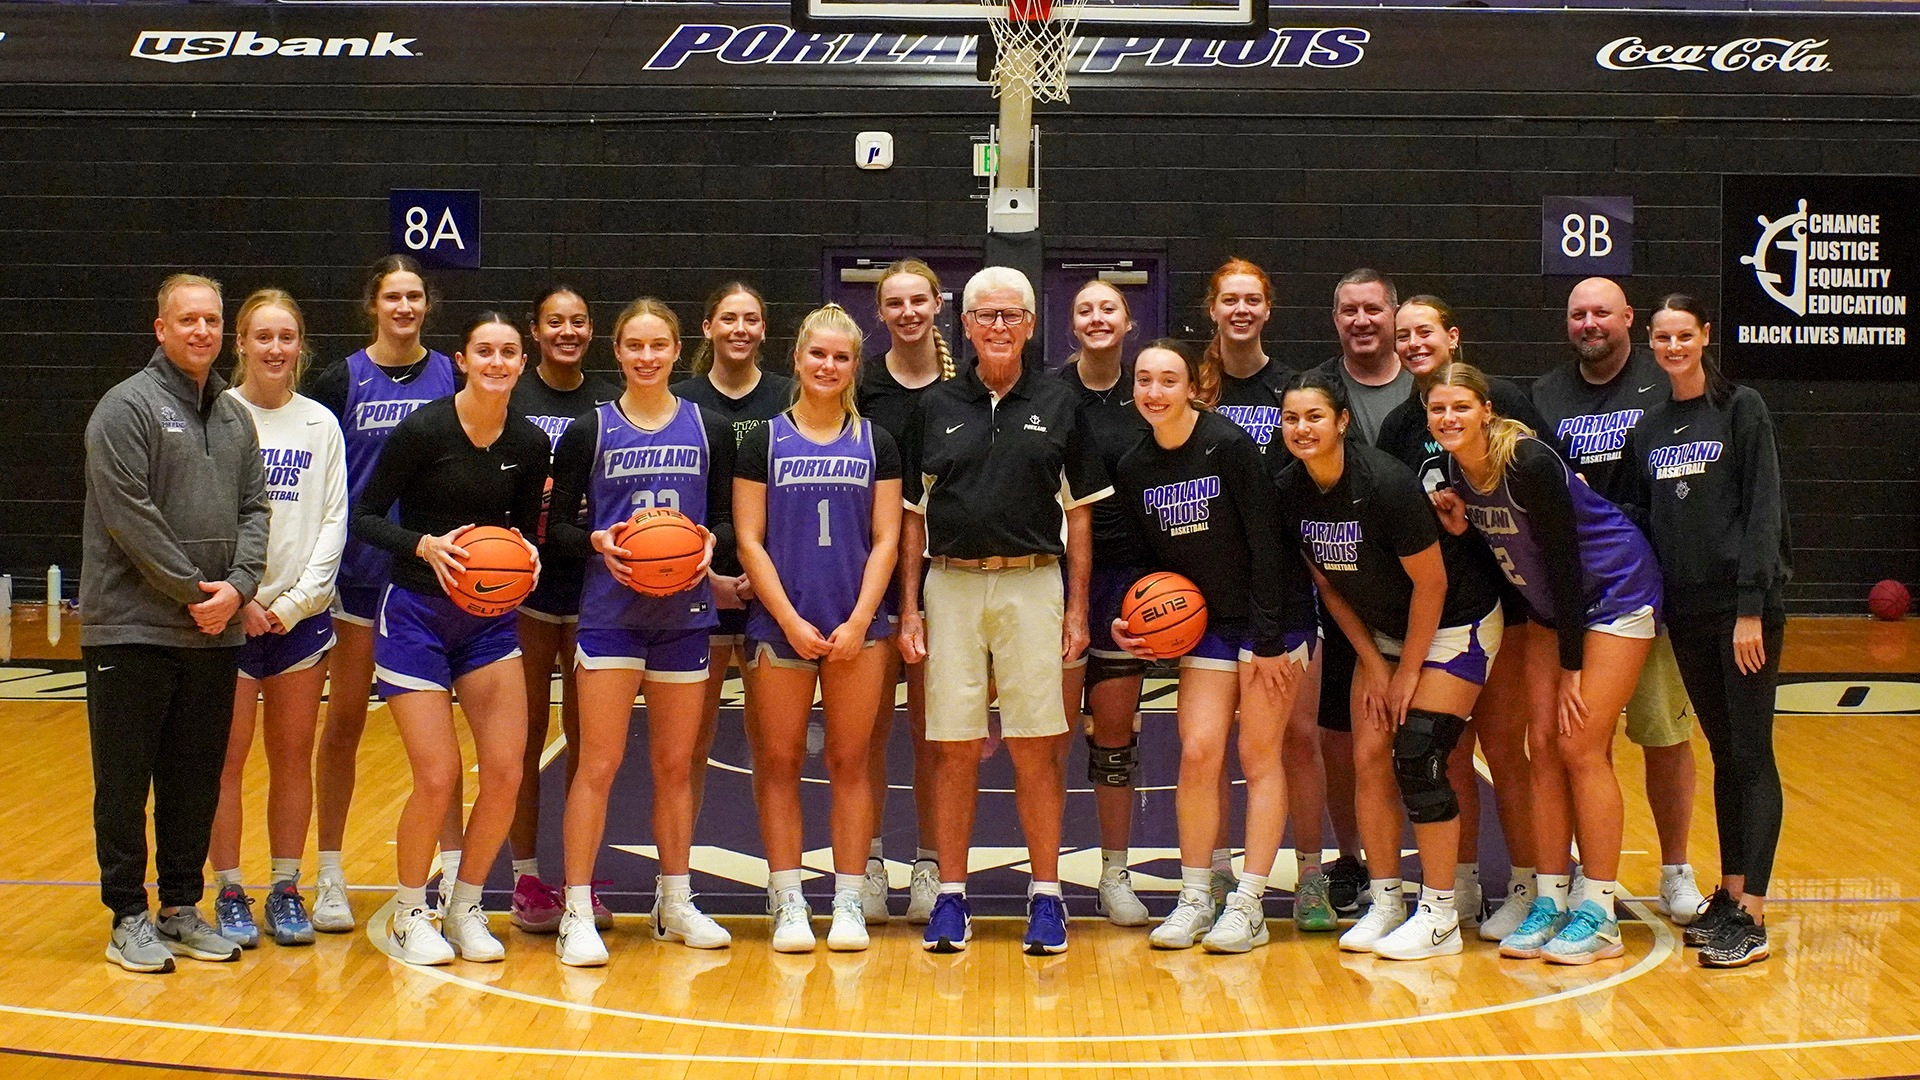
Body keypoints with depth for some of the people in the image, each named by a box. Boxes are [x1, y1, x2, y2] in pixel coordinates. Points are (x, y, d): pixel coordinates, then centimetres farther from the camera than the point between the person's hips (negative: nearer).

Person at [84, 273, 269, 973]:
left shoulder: (235, 417, 14)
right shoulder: (128, 406, -6)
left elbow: (254, 509, 11)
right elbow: (128, 515, -14)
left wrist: (238, 585, -6)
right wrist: (193, 590, -13)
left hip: (215, 632, 6)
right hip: (132, 629, -6)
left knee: (196, 782, 12)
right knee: (126, 782, 1)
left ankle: (181, 908, 22)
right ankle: (128, 918, 9)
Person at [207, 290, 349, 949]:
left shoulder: (320, 425, 7)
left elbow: (333, 522, 5)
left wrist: (298, 601, -5)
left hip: (301, 615, 2)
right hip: (228, 614, -2)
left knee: (293, 758, 6)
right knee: (226, 759, 0)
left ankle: (286, 891, 15)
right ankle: (229, 894, 9)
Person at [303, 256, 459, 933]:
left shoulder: (451, 377, 4)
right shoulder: (341, 381, 2)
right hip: (358, 570, 0)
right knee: (343, 724, 6)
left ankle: (453, 868, 13)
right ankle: (329, 877, 15)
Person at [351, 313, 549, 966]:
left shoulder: (529, 444, 0)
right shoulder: (424, 429, -13)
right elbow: (365, 517, -9)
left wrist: (527, 552, -10)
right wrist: (426, 544, -25)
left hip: (489, 619, 5)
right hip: (416, 616, -4)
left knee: (506, 772, -4)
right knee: (437, 779, -8)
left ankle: (464, 907, 18)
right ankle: (409, 915, 16)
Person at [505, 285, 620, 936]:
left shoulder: (611, 401, 8)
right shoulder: (509, 398, 1)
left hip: (594, 578, 2)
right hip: (528, 575, -2)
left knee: (586, 734, 6)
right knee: (528, 730, 2)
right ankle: (526, 879, 10)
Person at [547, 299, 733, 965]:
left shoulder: (710, 430, 7)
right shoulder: (590, 432, 2)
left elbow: (730, 520, 9)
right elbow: (557, 526, 3)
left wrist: (709, 541, -12)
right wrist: (598, 542, -16)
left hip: (685, 614, 2)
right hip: (610, 613, -2)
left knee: (677, 765, 10)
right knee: (598, 764, -5)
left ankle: (675, 902, 23)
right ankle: (577, 914, 1)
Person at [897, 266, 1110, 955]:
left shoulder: (1058, 405, 7)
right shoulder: (936, 407, 8)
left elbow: (1079, 513, 8)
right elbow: (912, 516, 10)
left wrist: (1077, 607, 1)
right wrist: (908, 608, 3)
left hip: (1033, 586, -1)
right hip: (951, 586, 1)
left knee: (1036, 747, 0)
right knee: (955, 748, 3)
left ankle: (1045, 895, 8)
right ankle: (951, 895, 11)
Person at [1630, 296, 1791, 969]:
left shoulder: (1742, 410, -5)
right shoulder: (1650, 425, 12)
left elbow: (1764, 510, -10)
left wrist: (1752, 607, -16)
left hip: (1744, 605, -5)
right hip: (1686, 610, 6)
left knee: (1751, 755, -5)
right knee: (1723, 754, 12)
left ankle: (1752, 915, -5)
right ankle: (1729, 894, 18)